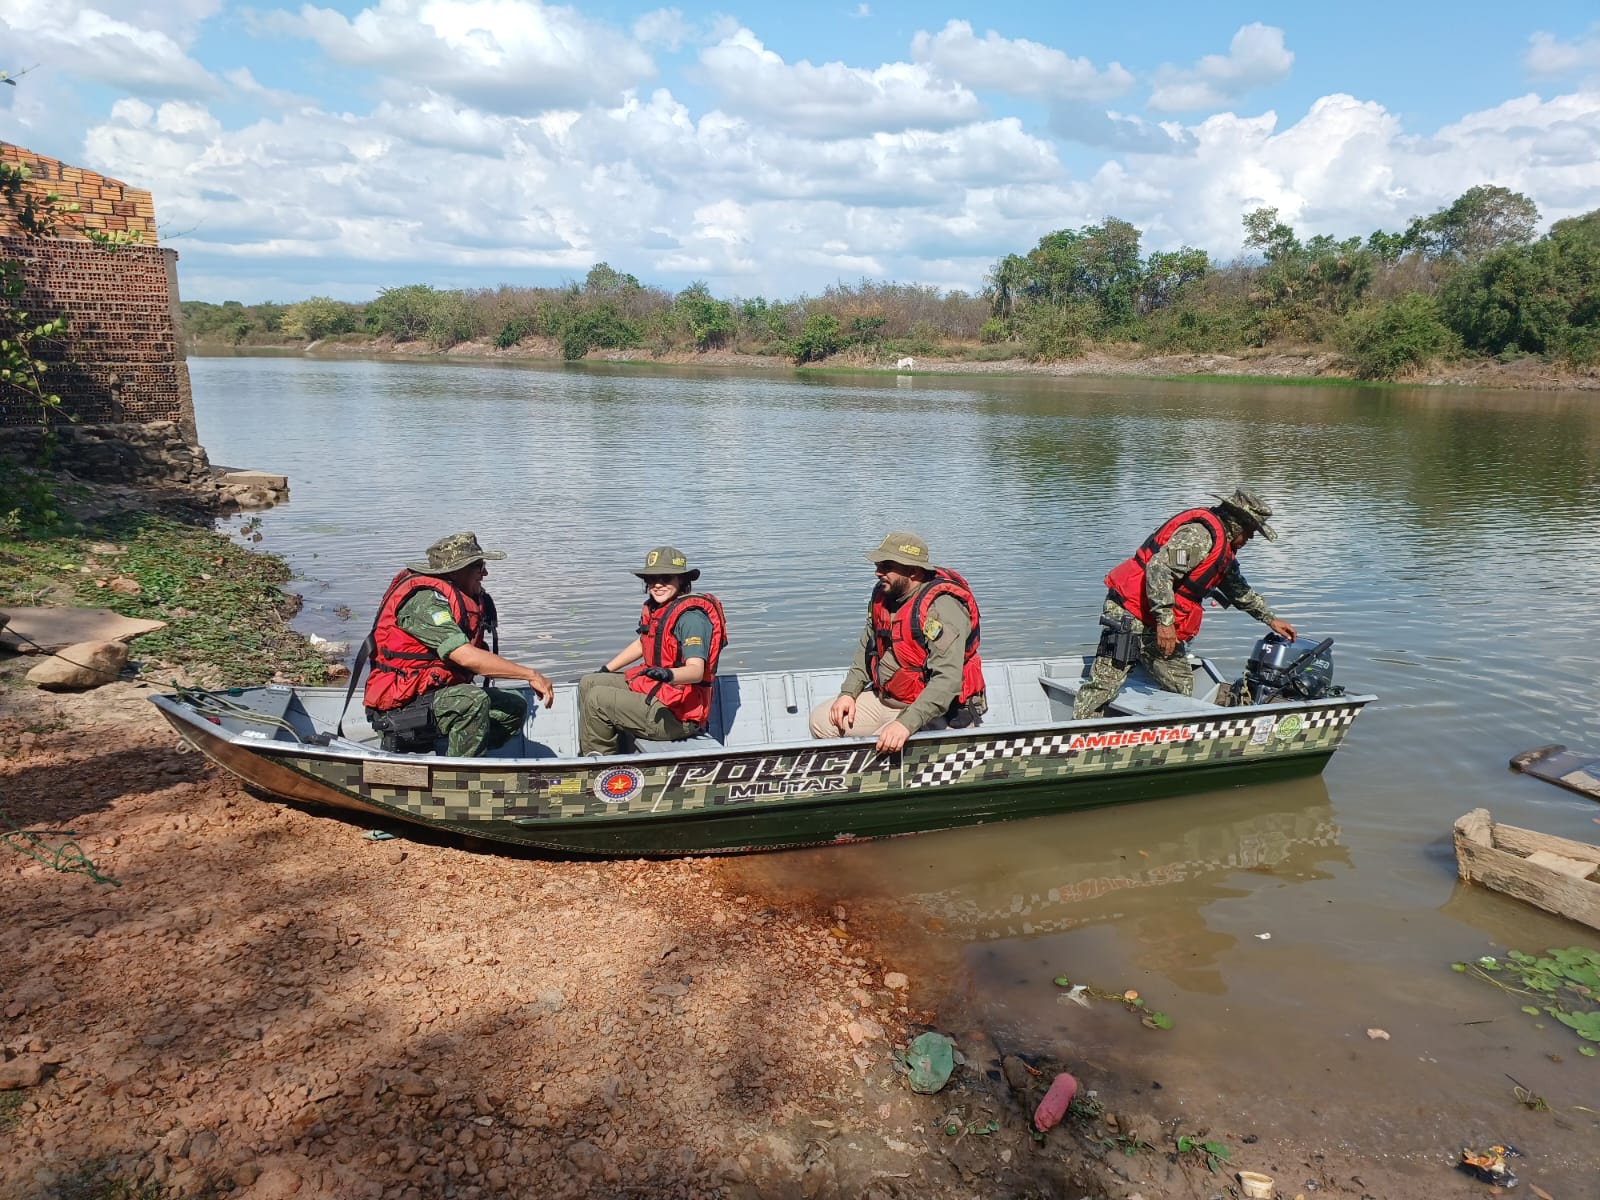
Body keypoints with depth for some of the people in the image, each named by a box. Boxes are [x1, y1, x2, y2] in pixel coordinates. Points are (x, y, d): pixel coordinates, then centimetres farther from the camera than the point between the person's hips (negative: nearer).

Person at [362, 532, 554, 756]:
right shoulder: (424, 599, -20)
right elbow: (466, 657, -29)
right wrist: (531, 675, -25)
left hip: (439, 693, 9)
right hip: (400, 704, -9)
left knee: (514, 708, 3)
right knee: (474, 700, -32)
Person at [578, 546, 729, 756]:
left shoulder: (691, 616, -21)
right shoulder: (654, 607, 7)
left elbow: (696, 671, -30)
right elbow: (642, 644, 26)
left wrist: (668, 674, -49)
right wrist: (606, 670, 28)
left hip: (677, 715, -10)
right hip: (654, 688, 10)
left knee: (597, 699, -17)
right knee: (588, 684, 16)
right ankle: (587, 756, 20)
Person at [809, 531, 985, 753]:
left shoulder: (942, 607, -24)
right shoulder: (882, 595, 4)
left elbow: (947, 679, -31)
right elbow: (866, 648, 17)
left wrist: (907, 724, -39)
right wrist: (848, 693, 3)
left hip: (930, 711, -8)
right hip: (883, 699, 9)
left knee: (880, 748, -31)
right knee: (821, 720, 1)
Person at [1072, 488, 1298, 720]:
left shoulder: (1223, 547, 19)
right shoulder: (1201, 533, -15)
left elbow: (1239, 590, 35)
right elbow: (1159, 567, -27)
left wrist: (1271, 620, 38)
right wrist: (1165, 620, -29)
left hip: (1159, 627, 11)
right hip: (1130, 616, -11)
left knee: (1182, 690, 8)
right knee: (1104, 684, -12)